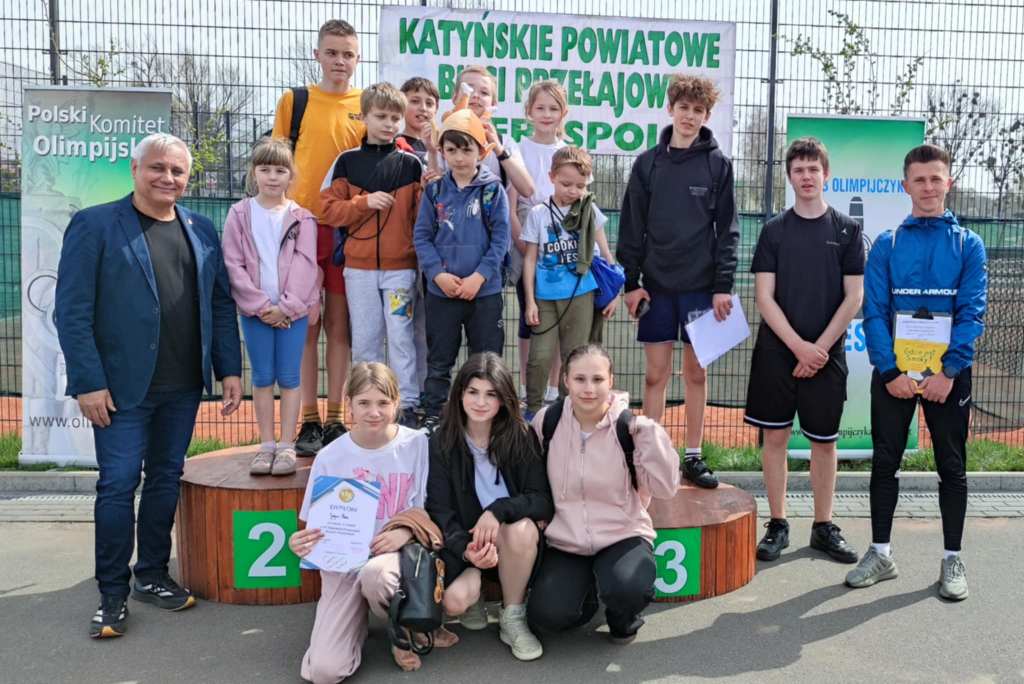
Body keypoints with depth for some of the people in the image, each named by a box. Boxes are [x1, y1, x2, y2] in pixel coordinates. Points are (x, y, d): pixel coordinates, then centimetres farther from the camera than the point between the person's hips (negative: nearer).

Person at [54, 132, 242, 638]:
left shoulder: (201, 230, 9)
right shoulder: (94, 225, -5)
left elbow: (221, 304, 11)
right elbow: (72, 311, -9)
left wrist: (230, 369, 4)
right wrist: (88, 382, -14)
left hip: (184, 386, 5)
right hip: (122, 385, -4)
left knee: (166, 479, 13)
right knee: (118, 484, 1)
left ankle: (151, 575, 28)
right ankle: (113, 593, 14)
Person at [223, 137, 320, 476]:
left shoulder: (301, 218, 2)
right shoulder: (240, 214, 3)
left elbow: (305, 265, -4)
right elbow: (234, 264, -2)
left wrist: (286, 307, -13)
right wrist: (261, 306, -11)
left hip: (293, 310, -1)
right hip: (255, 310, 1)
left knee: (289, 378, 3)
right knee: (262, 378, 7)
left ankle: (287, 445, 10)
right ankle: (266, 445, 15)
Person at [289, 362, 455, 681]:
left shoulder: (417, 445, -5)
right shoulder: (330, 457, -3)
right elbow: (316, 525, 4)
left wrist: (406, 531, -21)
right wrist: (301, 543, -20)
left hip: (396, 552, -1)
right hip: (343, 560, 1)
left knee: (374, 574, -40)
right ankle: (357, 617, 17)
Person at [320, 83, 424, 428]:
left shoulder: (411, 164, 5)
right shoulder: (347, 161, 6)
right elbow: (328, 208, 0)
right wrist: (365, 202, -12)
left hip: (401, 266, -1)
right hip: (359, 267, 1)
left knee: (401, 336, 1)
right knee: (365, 339, 7)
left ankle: (408, 406, 9)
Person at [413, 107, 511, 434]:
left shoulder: (493, 190, -2)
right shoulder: (435, 190, 3)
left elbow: (500, 239, -5)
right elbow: (421, 236, 2)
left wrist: (478, 277, -14)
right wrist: (438, 274, -11)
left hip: (484, 291, -1)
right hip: (441, 291, 2)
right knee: (438, 361, 11)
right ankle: (432, 417, 21)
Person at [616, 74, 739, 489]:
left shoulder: (718, 164, 2)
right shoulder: (648, 163, 5)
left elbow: (727, 230, 0)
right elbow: (632, 227, 5)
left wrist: (723, 286, -7)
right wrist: (631, 281, -2)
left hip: (701, 286, -1)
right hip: (657, 285, 1)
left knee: (696, 372, 7)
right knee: (656, 373, 5)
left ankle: (693, 457, 17)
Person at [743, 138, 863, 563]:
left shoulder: (846, 229, 3)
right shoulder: (774, 230, 3)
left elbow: (854, 297, -1)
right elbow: (764, 296, -3)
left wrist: (821, 347, -9)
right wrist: (800, 346, -11)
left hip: (827, 353, 0)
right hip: (777, 351, 0)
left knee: (824, 441, 7)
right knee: (775, 436, 3)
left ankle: (823, 527, 20)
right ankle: (777, 524, 15)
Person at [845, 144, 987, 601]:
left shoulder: (968, 244, 2)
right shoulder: (886, 245, 2)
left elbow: (972, 313, -5)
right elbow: (874, 312, -4)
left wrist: (948, 372, -15)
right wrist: (891, 371, -13)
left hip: (948, 373, 0)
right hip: (893, 371, 1)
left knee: (952, 467, 8)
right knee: (885, 462, 7)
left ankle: (952, 560, 19)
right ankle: (880, 553, 19)